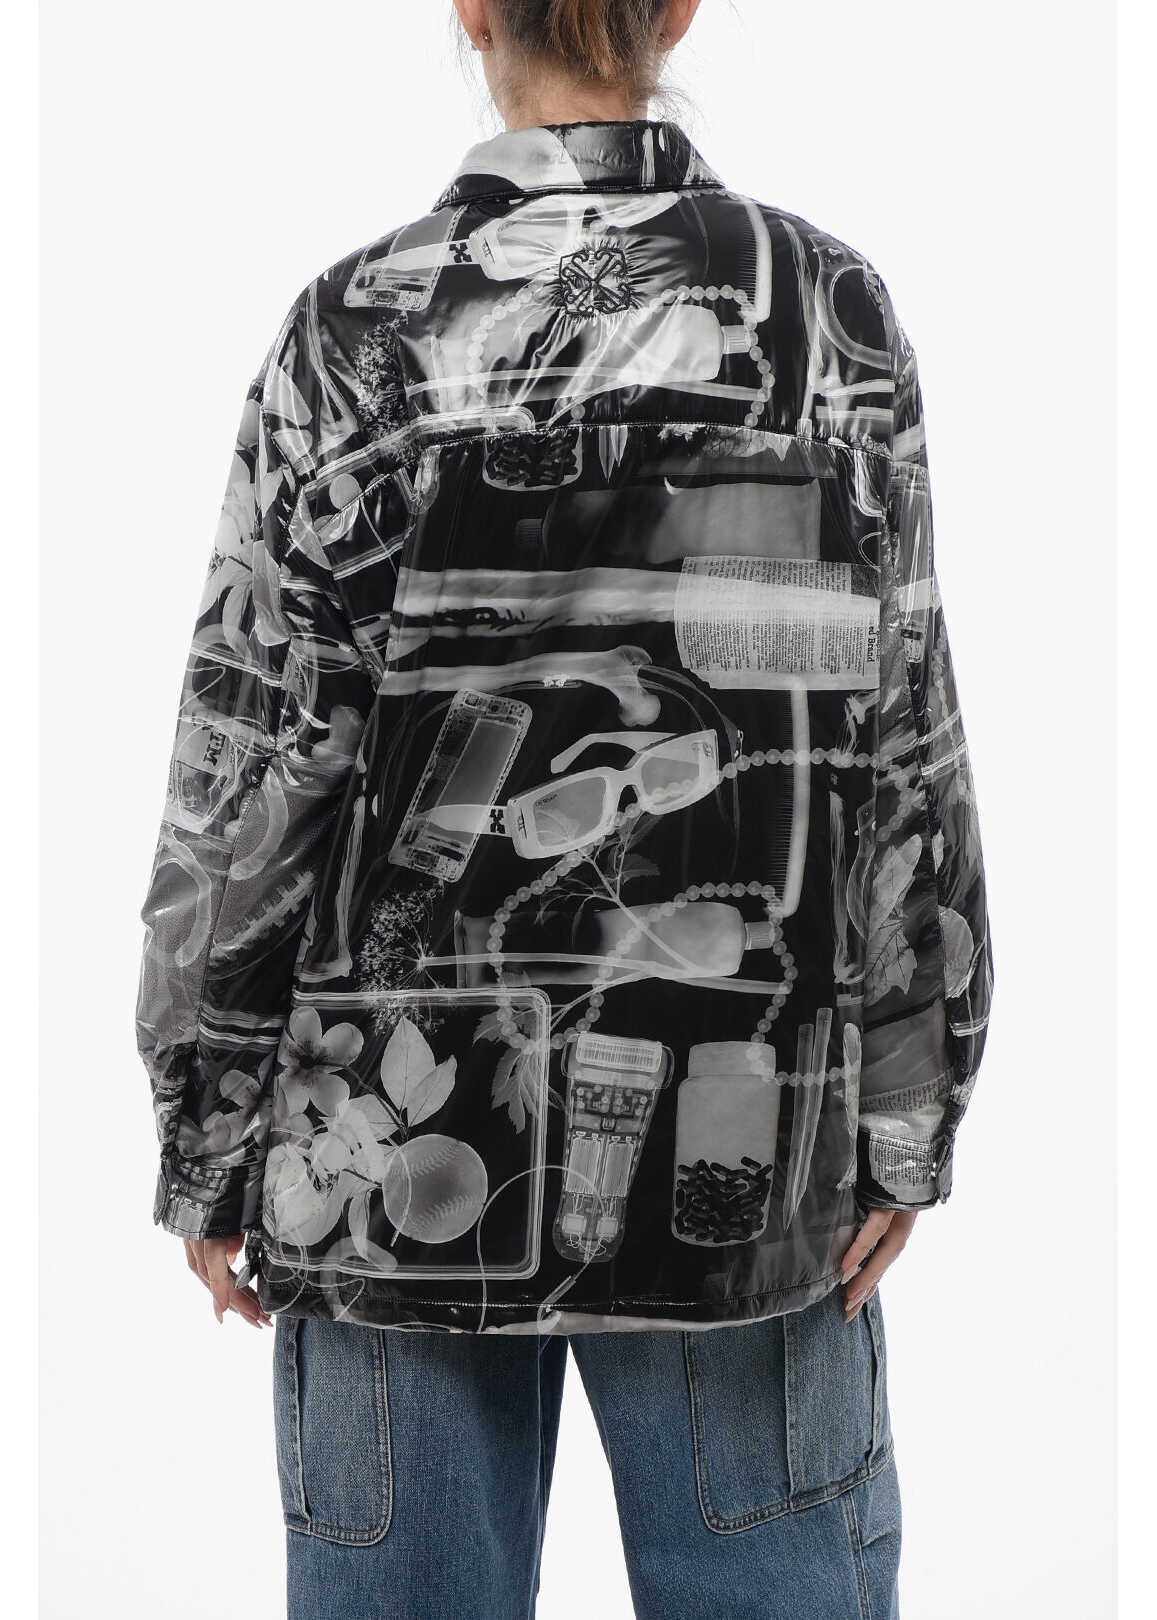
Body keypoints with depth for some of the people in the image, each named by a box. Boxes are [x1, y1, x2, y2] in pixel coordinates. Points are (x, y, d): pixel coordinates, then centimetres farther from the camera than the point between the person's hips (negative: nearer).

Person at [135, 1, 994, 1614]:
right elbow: (897, 737, -4)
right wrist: (905, 1119, 3)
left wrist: (207, 1145, 3)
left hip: (410, 1110, 0)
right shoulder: (829, 306, -3)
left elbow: (249, 773, -7)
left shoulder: (355, 332, -6)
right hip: (731, 1124, 1)